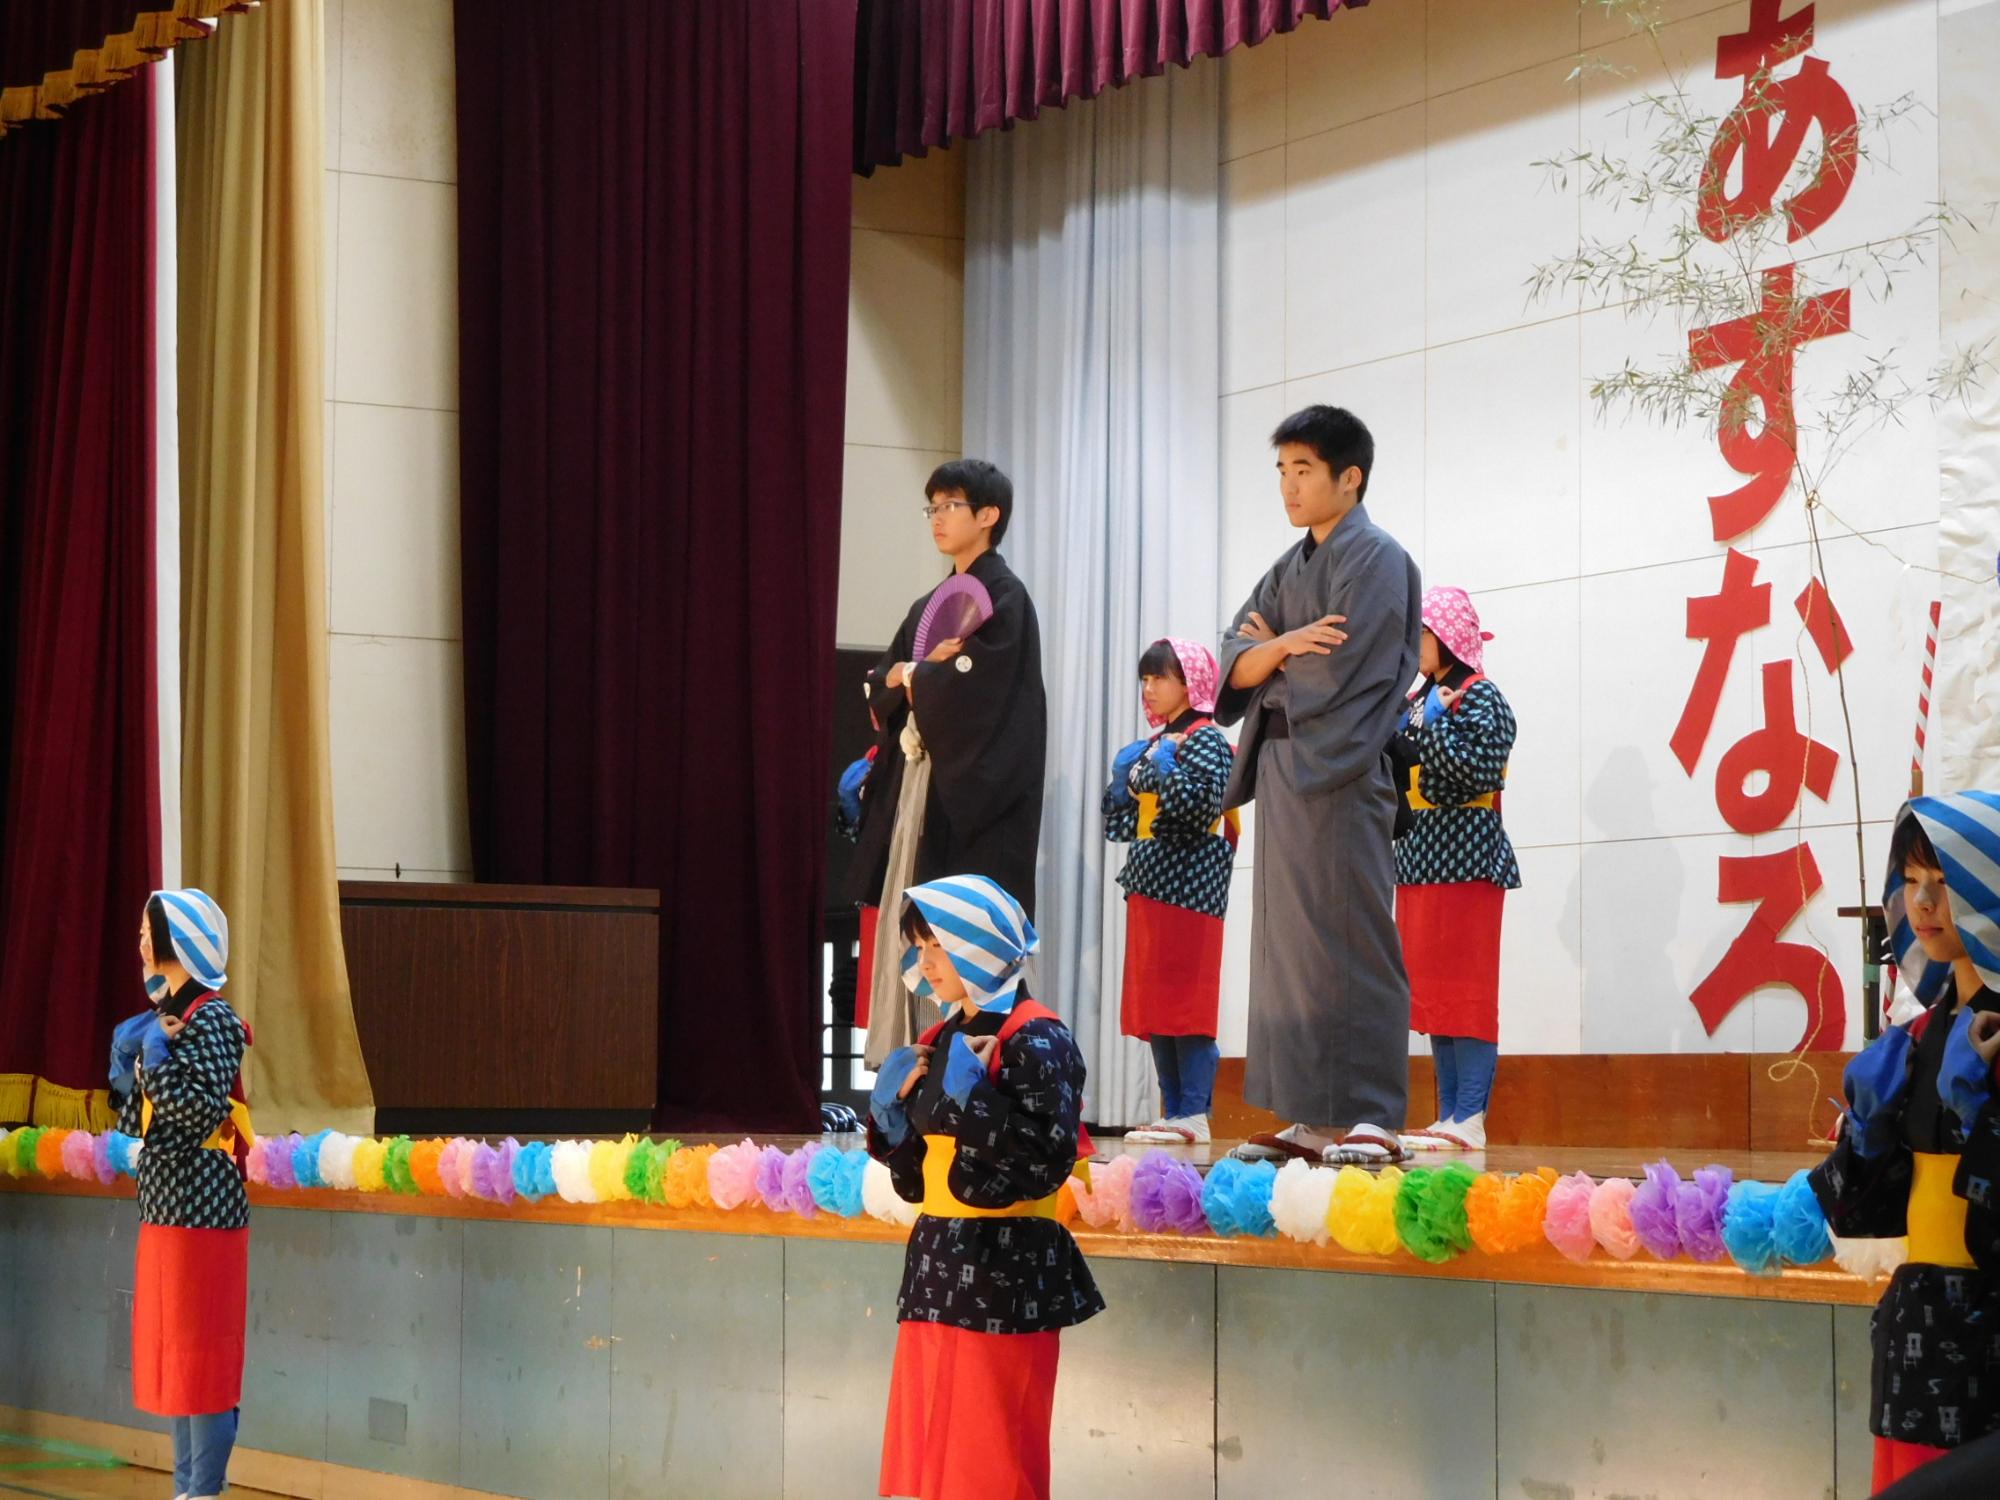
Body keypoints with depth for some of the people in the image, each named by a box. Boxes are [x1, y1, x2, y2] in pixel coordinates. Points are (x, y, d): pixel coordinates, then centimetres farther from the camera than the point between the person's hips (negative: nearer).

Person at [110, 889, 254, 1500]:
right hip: (165, 1208, 10)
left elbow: (202, 1111, -23)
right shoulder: (166, 1013, 14)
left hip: (200, 1210, -10)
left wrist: (155, 1055, -17)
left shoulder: (210, 1017, -12)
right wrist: (127, 1058, 4)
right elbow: (136, 1123, 16)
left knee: (201, 1358, -5)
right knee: (172, 1359, 13)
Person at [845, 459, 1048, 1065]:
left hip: (971, 793, -8)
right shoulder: (929, 605, 20)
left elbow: (975, 693, -17)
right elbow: (880, 687, 12)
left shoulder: (1003, 597, -5)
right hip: (914, 783, 8)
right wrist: (920, 670, -8)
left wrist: (913, 677, -1)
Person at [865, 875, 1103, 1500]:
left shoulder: (1035, 1041, -9)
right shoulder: (943, 1040, 14)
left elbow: (1044, 1166, -19)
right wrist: (889, 1113, 3)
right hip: (937, 1270, 8)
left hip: (1005, 1276, -8)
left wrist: (974, 1098, -21)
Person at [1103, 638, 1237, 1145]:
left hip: (1189, 889, -9)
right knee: (1153, 1006, 8)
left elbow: (1199, 808, -22)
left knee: (1188, 1002, -10)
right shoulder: (1151, 745, 19)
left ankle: (1194, 1115, -10)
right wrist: (1122, 773, 5)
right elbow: (1120, 823, 19)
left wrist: (1166, 766, -13)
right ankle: (1173, 1113, 11)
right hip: (1149, 886, 9)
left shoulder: (1206, 740, -6)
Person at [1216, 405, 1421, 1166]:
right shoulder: (1290, 569, 19)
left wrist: (1268, 654, 1)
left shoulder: (1375, 559, -5)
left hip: (1337, 776, -8)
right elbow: (1234, 666, 10)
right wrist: (1284, 645, -10)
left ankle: (1373, 1119, -10)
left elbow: (1340, 672, -16)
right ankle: (1312, 1119, 9)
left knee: (1348, 945, -10)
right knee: (1288, 946, 6)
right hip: (1281, 768, 8)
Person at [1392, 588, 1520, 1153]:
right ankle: (1449, 1117, 10)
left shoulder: (1481, 698, -7)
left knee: (1465, 989, -10)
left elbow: (1480, 771, -21)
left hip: (1463, 859, -9)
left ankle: (1470, 1120, -11)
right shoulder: (1421, 700, 17)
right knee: (1432, 992, 7)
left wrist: (1434, 724, -17)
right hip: (1418, 858, 9)